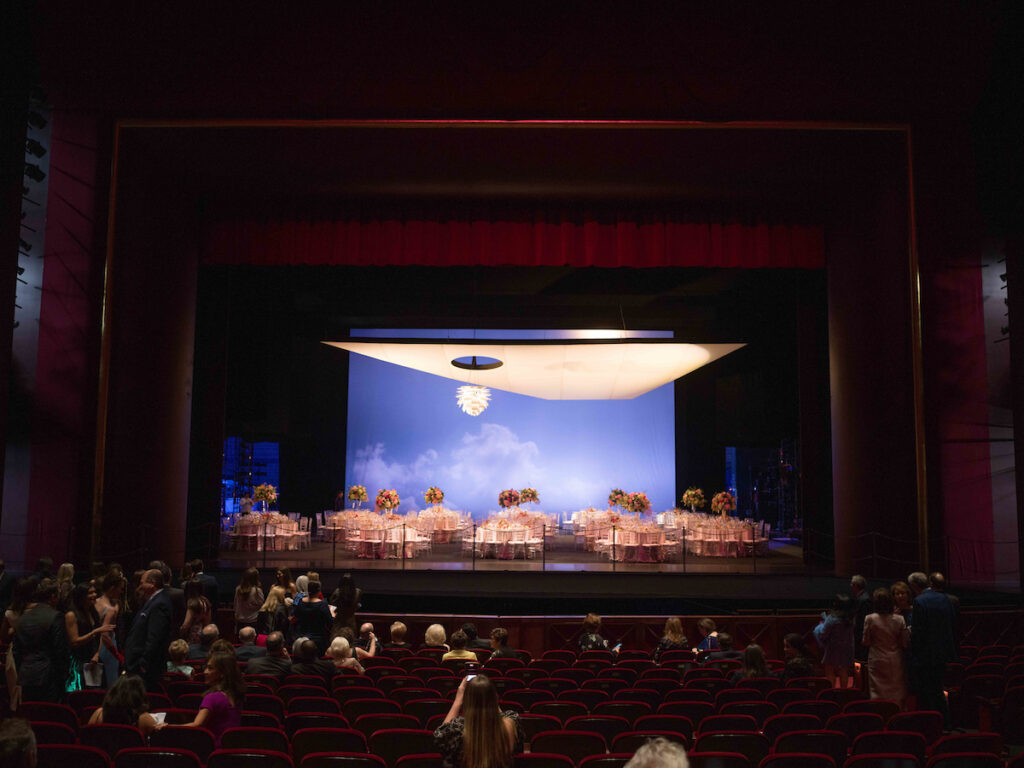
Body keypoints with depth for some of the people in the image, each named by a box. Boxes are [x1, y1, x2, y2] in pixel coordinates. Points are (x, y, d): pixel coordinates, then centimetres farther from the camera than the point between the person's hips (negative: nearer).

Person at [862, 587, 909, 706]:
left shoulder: (870, 619, -10)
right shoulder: (899, 619, -7)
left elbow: (866, 642, -4)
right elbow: (905, 643, -3)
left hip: (877, 661, -1)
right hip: (895, 662, 1)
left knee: (877, 693, 5)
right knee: (896, 694, 12)